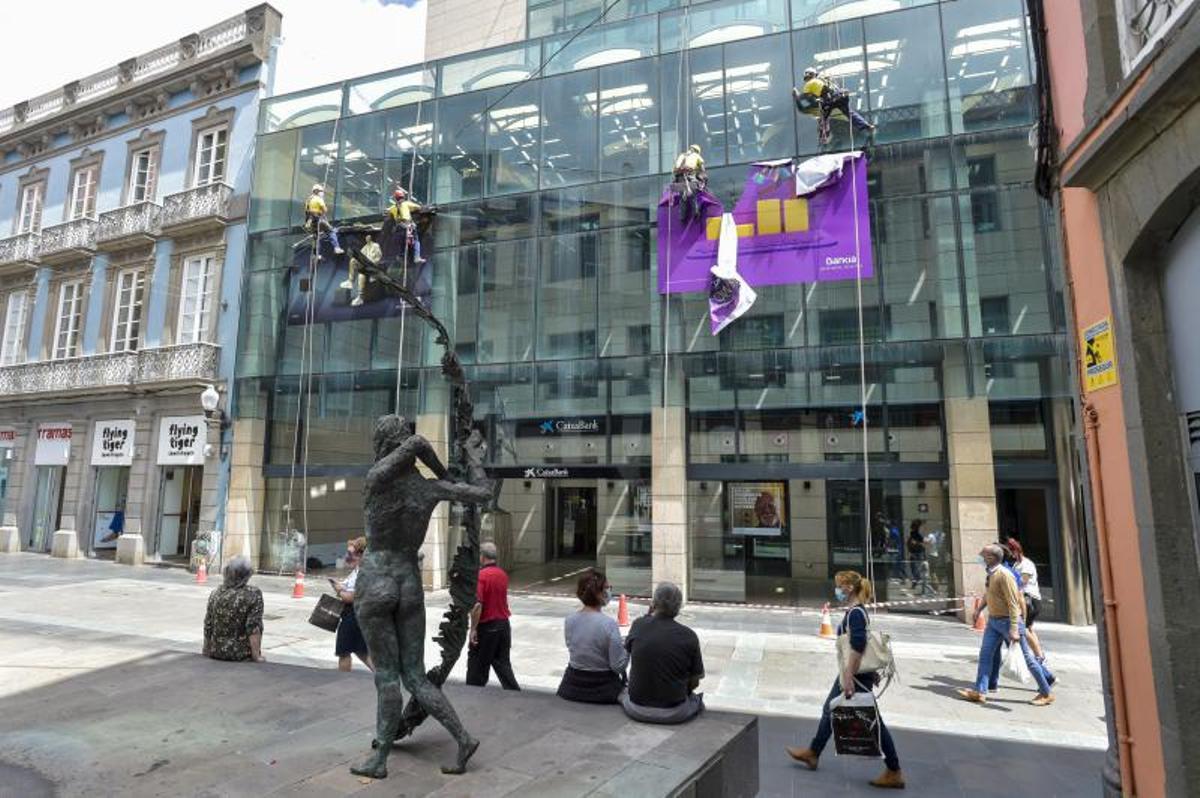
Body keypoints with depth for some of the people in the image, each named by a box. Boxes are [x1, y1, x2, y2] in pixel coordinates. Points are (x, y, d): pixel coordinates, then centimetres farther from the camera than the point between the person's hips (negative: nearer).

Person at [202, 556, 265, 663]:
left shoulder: (215, 594, 0)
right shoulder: (254, 594, -14)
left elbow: (207, 627, 7)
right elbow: (254, 628, -18)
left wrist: (207, 651, 20)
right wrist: (257, 656, -12)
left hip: (215, 654, 5)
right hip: (240, 654, -5)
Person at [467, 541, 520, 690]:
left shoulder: (481, 575, -18)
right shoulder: (503, 574, 4)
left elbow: (477, 605, -21)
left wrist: (473, 629, -16)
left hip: (487, 626, -6)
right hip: (504, 623, 6)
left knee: (477, 663, 10)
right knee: (502, 662, 14)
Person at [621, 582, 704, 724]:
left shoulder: (638, 625, -10)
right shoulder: (689, 636, -14)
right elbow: (695, 682, -5)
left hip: (637, 710, 1)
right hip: (674, 714, -1)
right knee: (697, 701, 30)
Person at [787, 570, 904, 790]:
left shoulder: (855, 613, -22)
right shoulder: (856, 611, 8)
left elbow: (858, 647, -28)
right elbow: (866, 644, 16)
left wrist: (848, 677, -26)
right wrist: (871, 672, 23)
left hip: (857, 676, -10)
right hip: (852, 673, 10)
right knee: (830, 710, 19)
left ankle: (894, 773, 14)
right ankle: (813, 753, 32)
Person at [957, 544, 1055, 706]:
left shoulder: (1004, 575, -21)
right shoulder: (991, 574, 5)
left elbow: (1013, 603, -23)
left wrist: (1014, 630, -25)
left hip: (1008, 621, -8)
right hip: (993, 620, 8)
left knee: (1025, 658, 6)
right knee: (986, 654, 2)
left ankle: (1046, 694, 24)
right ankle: (979, 692, 3)